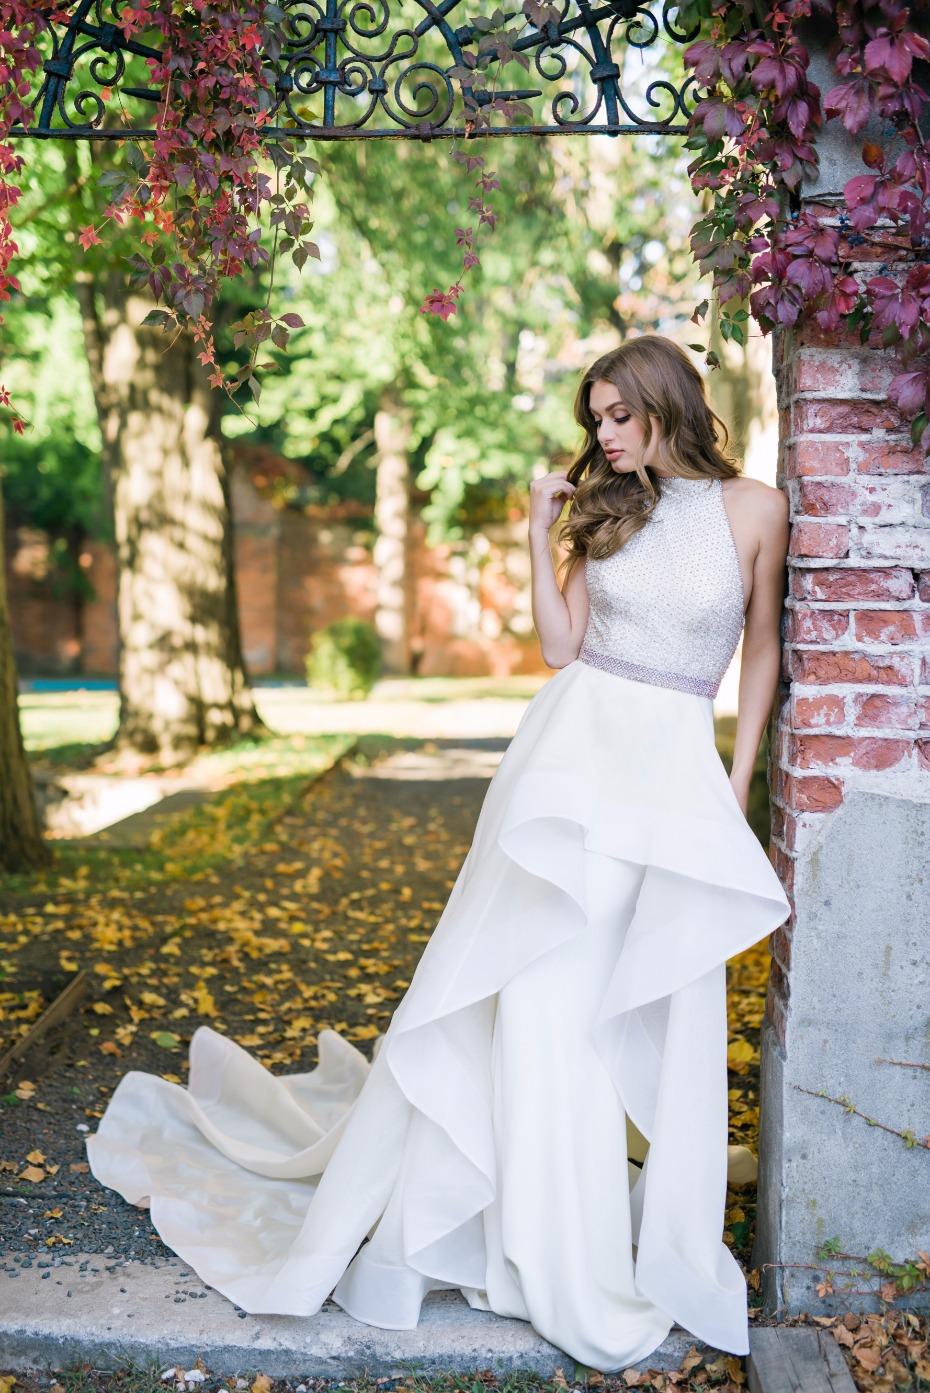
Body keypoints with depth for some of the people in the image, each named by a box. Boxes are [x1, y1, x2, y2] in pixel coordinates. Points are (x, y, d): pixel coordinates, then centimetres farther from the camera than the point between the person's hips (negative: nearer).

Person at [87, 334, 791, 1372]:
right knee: (541, 992, -4)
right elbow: (560, 649, 7)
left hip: (679, 767, -1)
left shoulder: (754, 509, 3)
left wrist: (738, 779, 5)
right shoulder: (604, 509, 9)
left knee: (664, 1016, 4)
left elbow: (763, 650, 9)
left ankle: (663, 1238, 26)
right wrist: (539, 537, 0)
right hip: (579, 747, 1)